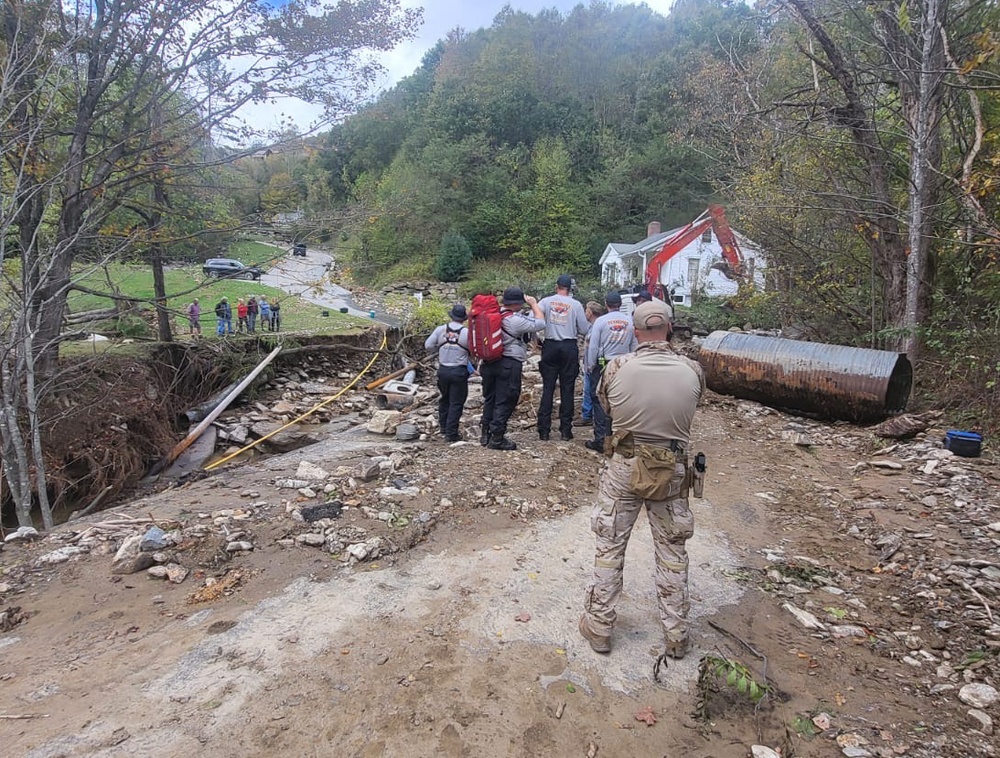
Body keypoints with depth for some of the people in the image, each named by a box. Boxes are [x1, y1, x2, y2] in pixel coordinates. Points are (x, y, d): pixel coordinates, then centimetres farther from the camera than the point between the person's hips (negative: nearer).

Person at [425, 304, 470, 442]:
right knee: (456, 403, 3)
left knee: (444, 399, 22)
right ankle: (451, 433, 3)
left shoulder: (440, 330, -2)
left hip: (443, 370, 4)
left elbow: (428, 345, 0)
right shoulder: (467, 333, -10)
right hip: (459, 371, -4)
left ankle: (443, 428, 32)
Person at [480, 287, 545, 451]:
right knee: (505, 402, 2)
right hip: (509, 365, -7)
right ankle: (497, 439, 5)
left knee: (490, 398, 17)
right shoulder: (515, 319, -17)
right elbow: (540, 324, -11)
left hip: (489, 362, 7)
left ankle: (486, 434, 25)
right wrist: (534, 304, 1)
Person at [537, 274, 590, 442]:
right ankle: (565, 431, 8)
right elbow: (584, 330, 0)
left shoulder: (546, 302, -2)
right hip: (569, 348, 0)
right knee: (567, 389, 6)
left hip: (550, 346, 1)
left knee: (548, 388, 5)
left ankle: (544, 430, 6)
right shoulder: (576, 304, -2)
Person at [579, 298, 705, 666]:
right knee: (672, 553, 16)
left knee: (609, 548, 13)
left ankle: (599, 626, 25)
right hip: (672, 472, 1)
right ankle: (676, 634, 28)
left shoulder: (616, 368, -13)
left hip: (624, 469, -1)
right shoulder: (692, 371, -10)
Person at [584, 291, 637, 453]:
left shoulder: (600, 321, -8)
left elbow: (593, 346, -7)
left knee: (599, 402, 2)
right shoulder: (630, 321, 2)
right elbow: (634, 346, 4)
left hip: (602, 365, -3)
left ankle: (601, 439, 0)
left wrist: (590, 366, 3)